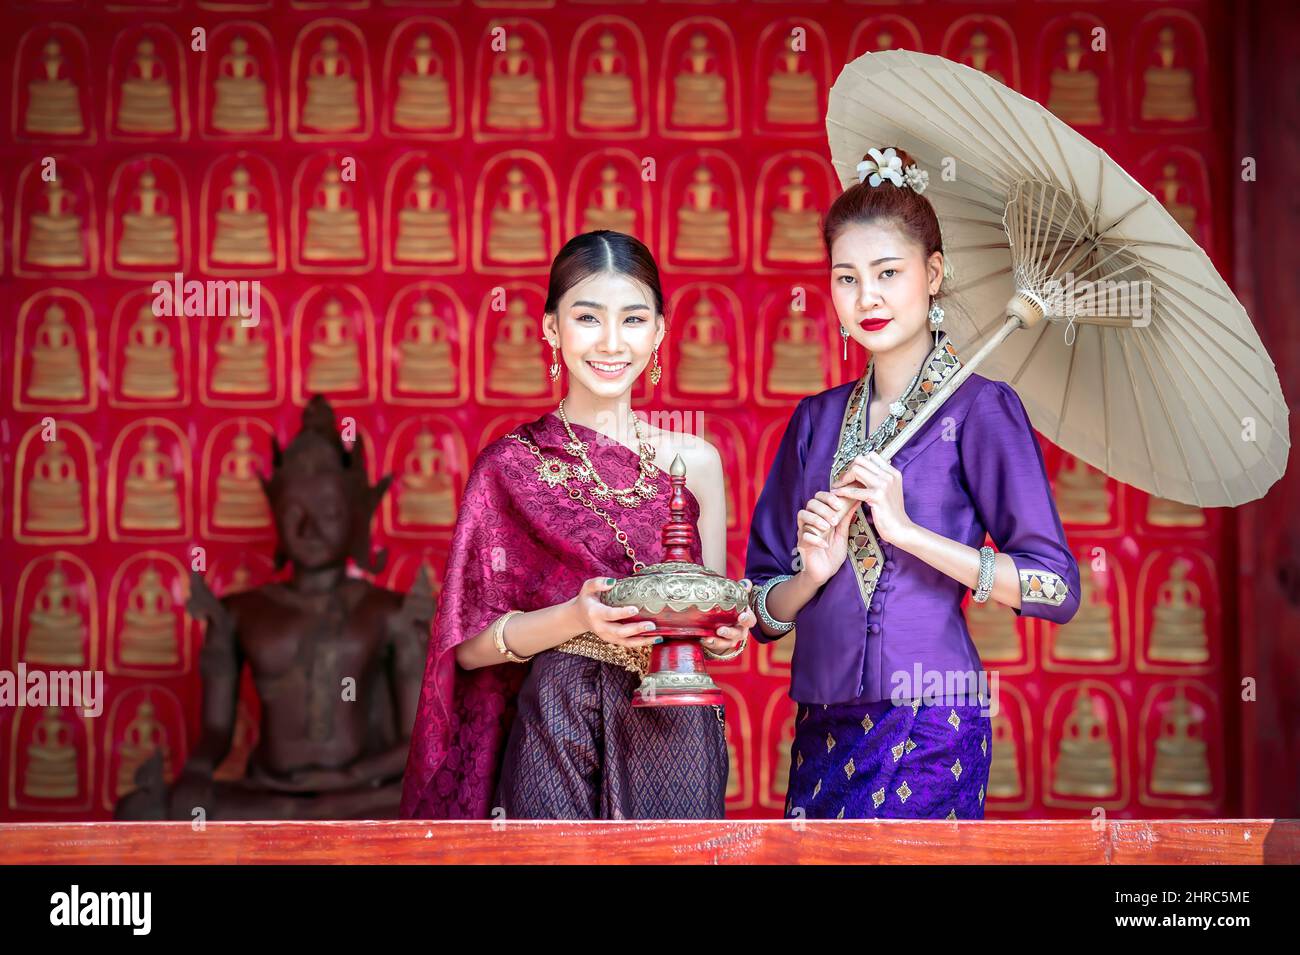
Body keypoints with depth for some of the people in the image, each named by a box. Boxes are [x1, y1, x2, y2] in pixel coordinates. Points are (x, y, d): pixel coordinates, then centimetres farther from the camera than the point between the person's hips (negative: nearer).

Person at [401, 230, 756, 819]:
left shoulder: (696, 461, 4)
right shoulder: (511, 465, -3)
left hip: (676, 733, 3)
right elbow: (469, 645, -4)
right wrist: (575, 618, -20)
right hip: (555, 741, -2)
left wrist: (725, 635, -9)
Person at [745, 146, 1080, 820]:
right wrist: (815, 571, -7)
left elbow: (1056, 590, -11)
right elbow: (763, 611, 15)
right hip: (822, 729, 5)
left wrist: (906, 530, -18)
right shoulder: (816, 420, 13)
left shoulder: (979, 408, -2)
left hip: (929, 724, -5)